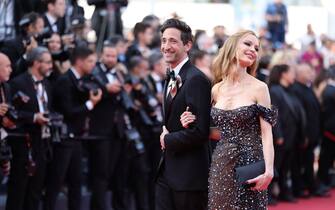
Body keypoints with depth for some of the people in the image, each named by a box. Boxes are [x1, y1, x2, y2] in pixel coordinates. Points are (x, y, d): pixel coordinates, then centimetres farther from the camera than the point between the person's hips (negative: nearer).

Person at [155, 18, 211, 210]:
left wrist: (168, 140, -9)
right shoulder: (171, 79, 14)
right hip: (167, 172, 9)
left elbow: (199, 131, -22)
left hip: (190, 173, -8)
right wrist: (165, 135, 1)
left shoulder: (196, 79, -16)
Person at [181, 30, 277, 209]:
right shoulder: (217, 90, 9)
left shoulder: (259, 88, -4)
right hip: (221, 166, 4)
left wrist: (268, 170, -20)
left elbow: (266, 133, -8)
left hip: (249, 165, -4)